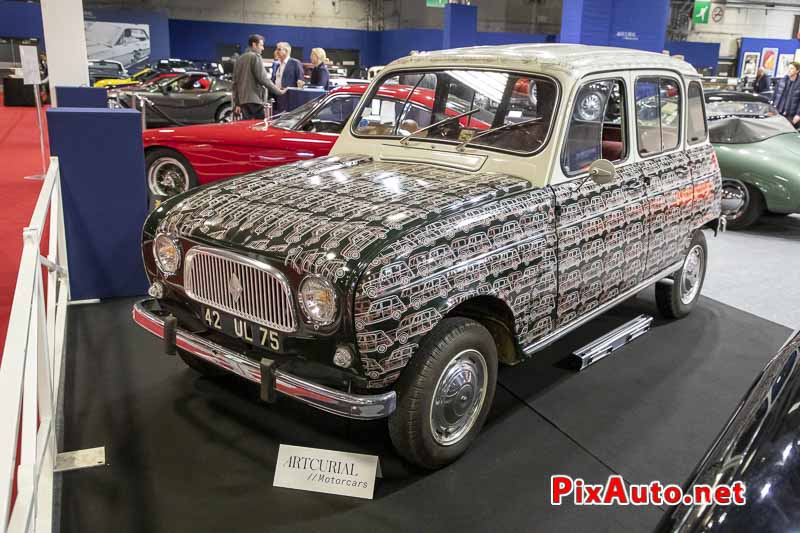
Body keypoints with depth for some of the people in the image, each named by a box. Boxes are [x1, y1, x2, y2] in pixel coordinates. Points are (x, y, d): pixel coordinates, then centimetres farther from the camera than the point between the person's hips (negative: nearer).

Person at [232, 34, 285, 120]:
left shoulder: (240, 59, 18)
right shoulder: (255, 57, -6)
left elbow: (235, 83, 19)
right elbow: (263, 78, -14)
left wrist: (237, 103, 21)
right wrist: (278, 91, -7)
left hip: (243, 100, 8)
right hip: (255, 100, -8)